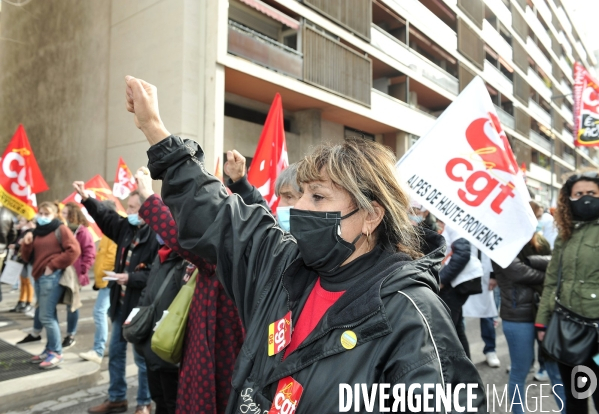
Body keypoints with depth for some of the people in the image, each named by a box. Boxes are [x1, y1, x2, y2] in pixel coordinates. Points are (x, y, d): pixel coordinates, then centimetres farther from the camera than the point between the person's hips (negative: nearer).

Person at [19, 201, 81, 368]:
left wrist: (53, 265, -14)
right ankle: (50, 350, 20)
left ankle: (56, 352, 3)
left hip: (52, 277, -7)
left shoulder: (61, 229, -5)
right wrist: (26, 244, -3)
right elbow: (27, 258, 17)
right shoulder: (36, 232, 17)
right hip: (38, 277, 7)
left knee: (46, 316, -7)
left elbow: (74, 250, -16)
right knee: (48, 316, 12)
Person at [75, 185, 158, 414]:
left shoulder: (157, 235, -20)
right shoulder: (126, 227, 5)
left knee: (142, 355, 5)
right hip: (122, 302, 9)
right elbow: (106, 217, 20)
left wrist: (131, 278, -22)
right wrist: (87, 199, 13)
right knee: (115, 351, 18)